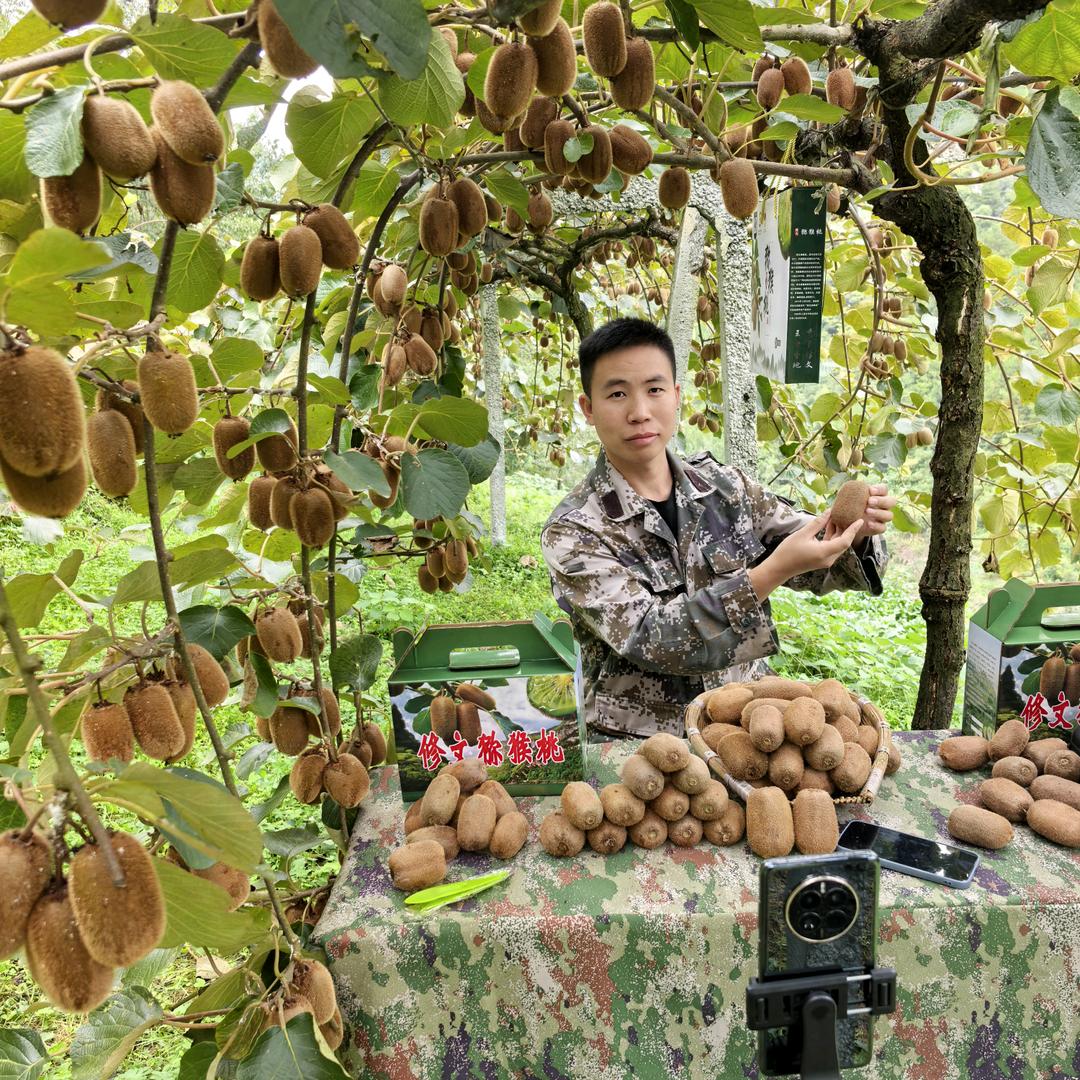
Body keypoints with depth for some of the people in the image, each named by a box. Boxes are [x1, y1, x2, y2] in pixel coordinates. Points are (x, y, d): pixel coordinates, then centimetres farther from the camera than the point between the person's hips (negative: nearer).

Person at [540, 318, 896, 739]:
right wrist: (775, 571, -30)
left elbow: (814, 556, 8)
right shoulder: (573, 532, -12)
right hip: (640, 744, -4)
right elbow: (648, 640, -22)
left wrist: (855, 531, -14)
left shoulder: (722, 484, 1)